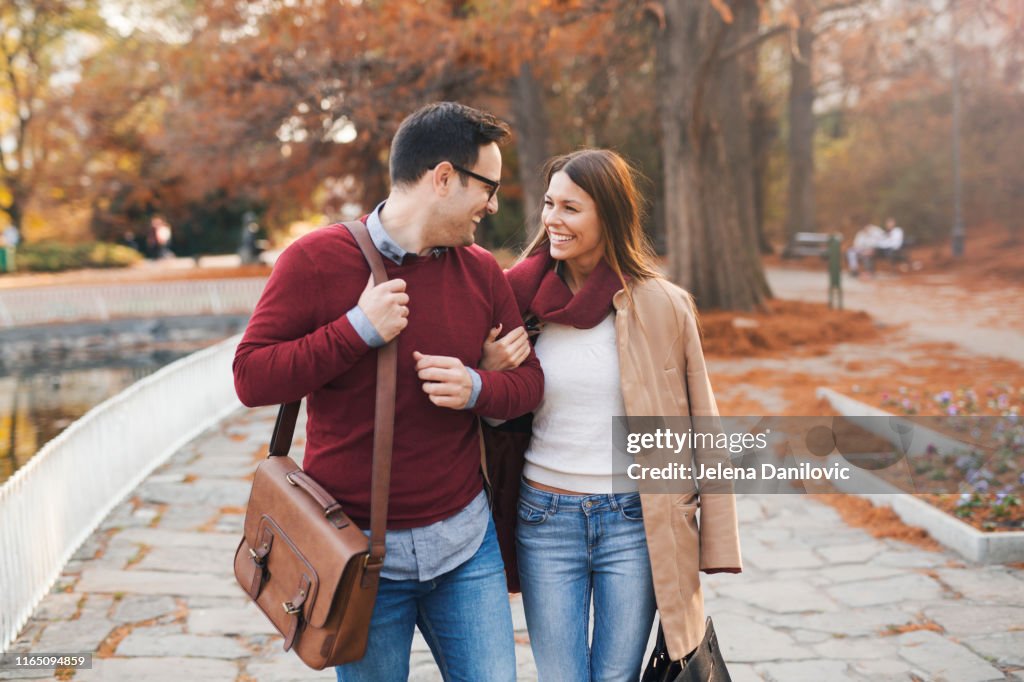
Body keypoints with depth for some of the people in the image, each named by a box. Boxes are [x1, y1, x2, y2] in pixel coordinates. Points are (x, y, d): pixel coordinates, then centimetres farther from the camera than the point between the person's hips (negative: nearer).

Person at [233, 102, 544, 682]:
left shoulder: (481, 271, 4)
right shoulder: (316, 261, -9)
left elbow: (528, 380, 9)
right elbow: (251, 378, -11)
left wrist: (476, 389, -13)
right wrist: (357, 330, -20)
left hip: (465, 542, 4)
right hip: (361, 554, -3)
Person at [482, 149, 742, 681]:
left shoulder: (663, 306, -6)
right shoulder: (525, 298, 1)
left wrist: (713, 547, -2)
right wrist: (489, 376, -11)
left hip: (634, 522, -2)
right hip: (544, 519, 2)